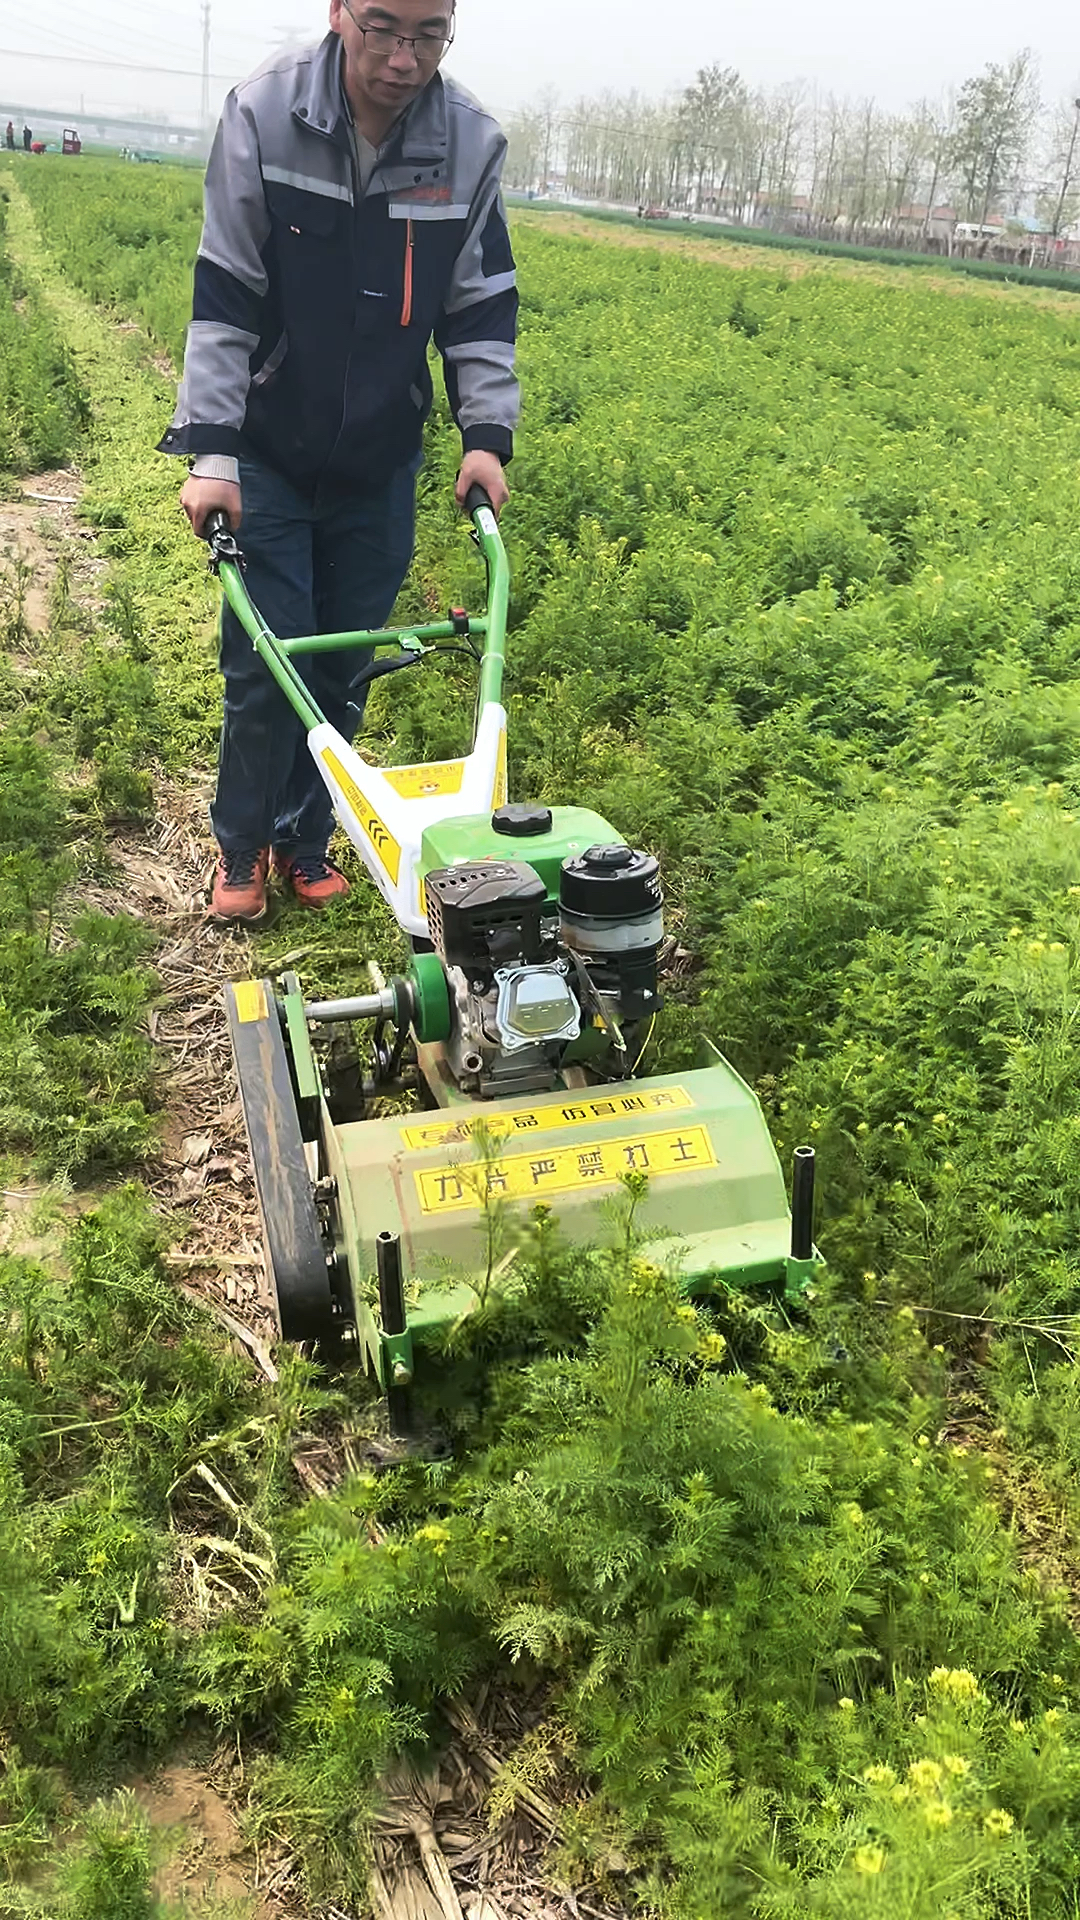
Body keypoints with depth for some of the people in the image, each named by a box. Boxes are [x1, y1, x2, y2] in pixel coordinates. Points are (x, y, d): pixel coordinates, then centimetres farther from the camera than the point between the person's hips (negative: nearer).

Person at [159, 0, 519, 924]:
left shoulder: (473, 144, -7)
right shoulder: (265, 114, -14)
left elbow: (482, 311, 1)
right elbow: (223, 299, -13)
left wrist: (487, 432, -12)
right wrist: (211, 450, -20)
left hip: (381, 466, 2)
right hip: (269, 455, -2)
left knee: (343, 669, 8)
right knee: (265, 663, -3)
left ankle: (306, 840, 27)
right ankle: (242, 846, 19)